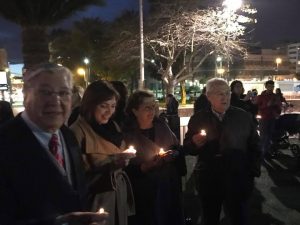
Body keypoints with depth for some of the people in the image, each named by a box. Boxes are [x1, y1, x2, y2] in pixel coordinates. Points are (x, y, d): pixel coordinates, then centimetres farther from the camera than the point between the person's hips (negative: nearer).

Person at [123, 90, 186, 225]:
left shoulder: (161, 127, 3)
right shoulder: (128, 134, -10)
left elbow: (178, 150, 9)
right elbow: (128, 170, -12)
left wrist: (173, 154, -12)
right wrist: (148, 166, -25)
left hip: (170, 187, 4)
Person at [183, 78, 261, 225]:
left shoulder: (243, 117, -2)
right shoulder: (198, 119, -1)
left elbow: (254, 146, 6)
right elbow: (187, 148, 4)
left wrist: (253, 173, 1)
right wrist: (194, 143, -18)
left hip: (237, 180, 0)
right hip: (208, 180, 1)